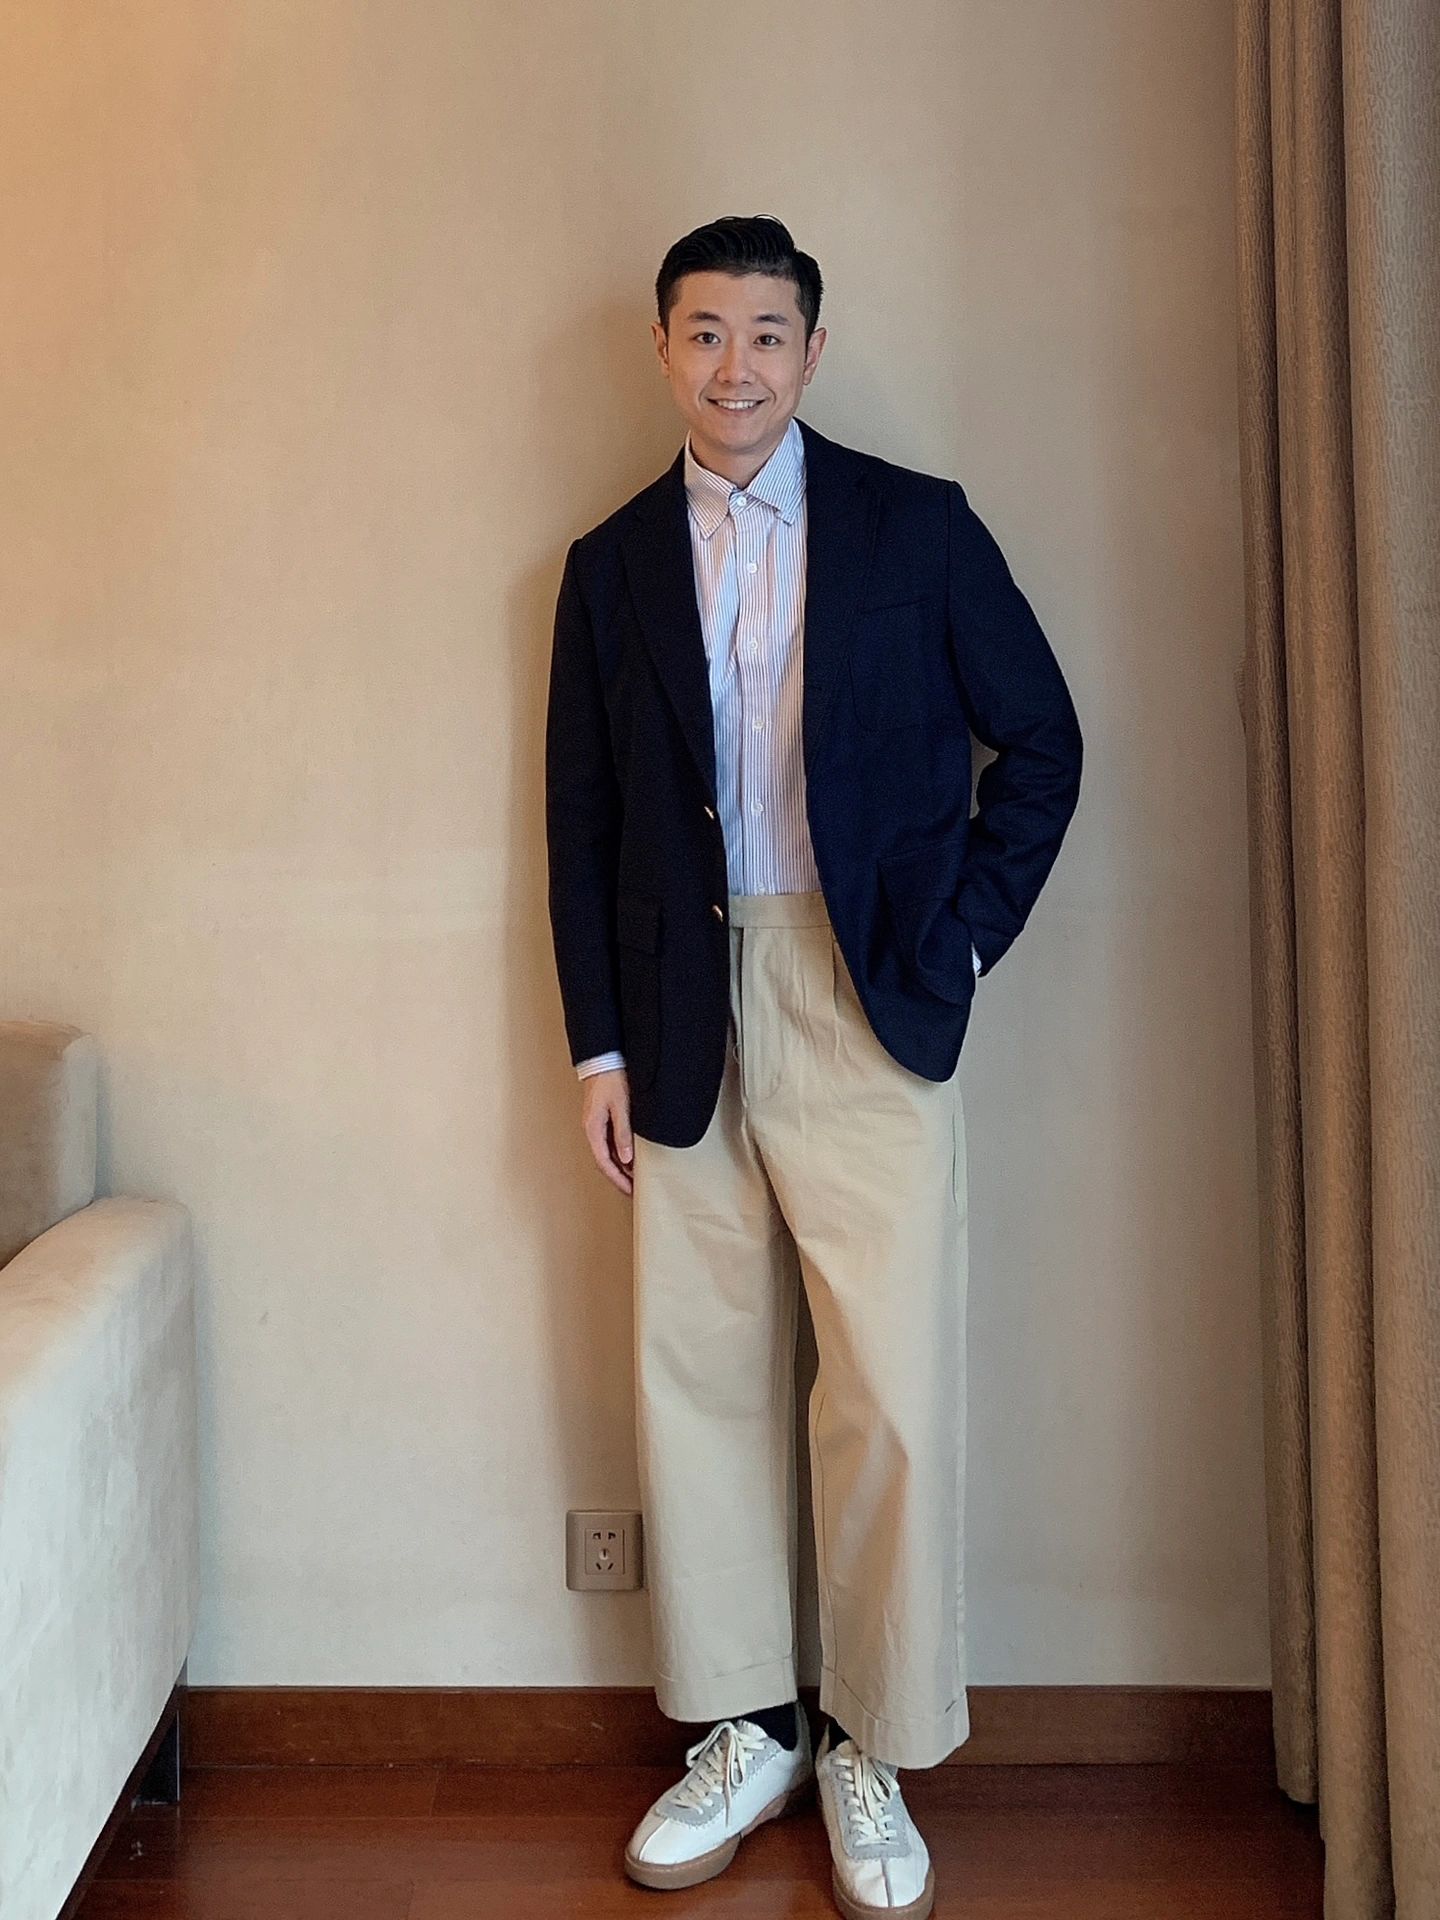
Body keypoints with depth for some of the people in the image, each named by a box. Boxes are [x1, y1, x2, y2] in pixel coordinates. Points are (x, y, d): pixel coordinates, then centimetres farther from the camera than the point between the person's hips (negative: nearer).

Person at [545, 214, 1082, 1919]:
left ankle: (873, 1751, 15)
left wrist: (963, 940, -2)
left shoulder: (918, 527, 3)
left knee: (892, 1395, -3)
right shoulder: (610, 566, 11)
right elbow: (581, 821, 10)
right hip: (685, 1023, 3)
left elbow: (1039, 742, 6)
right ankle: (740, 1730, 24)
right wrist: (598, 1043, 4)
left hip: (868, 1010, -3)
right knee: (695, 1379, 8)